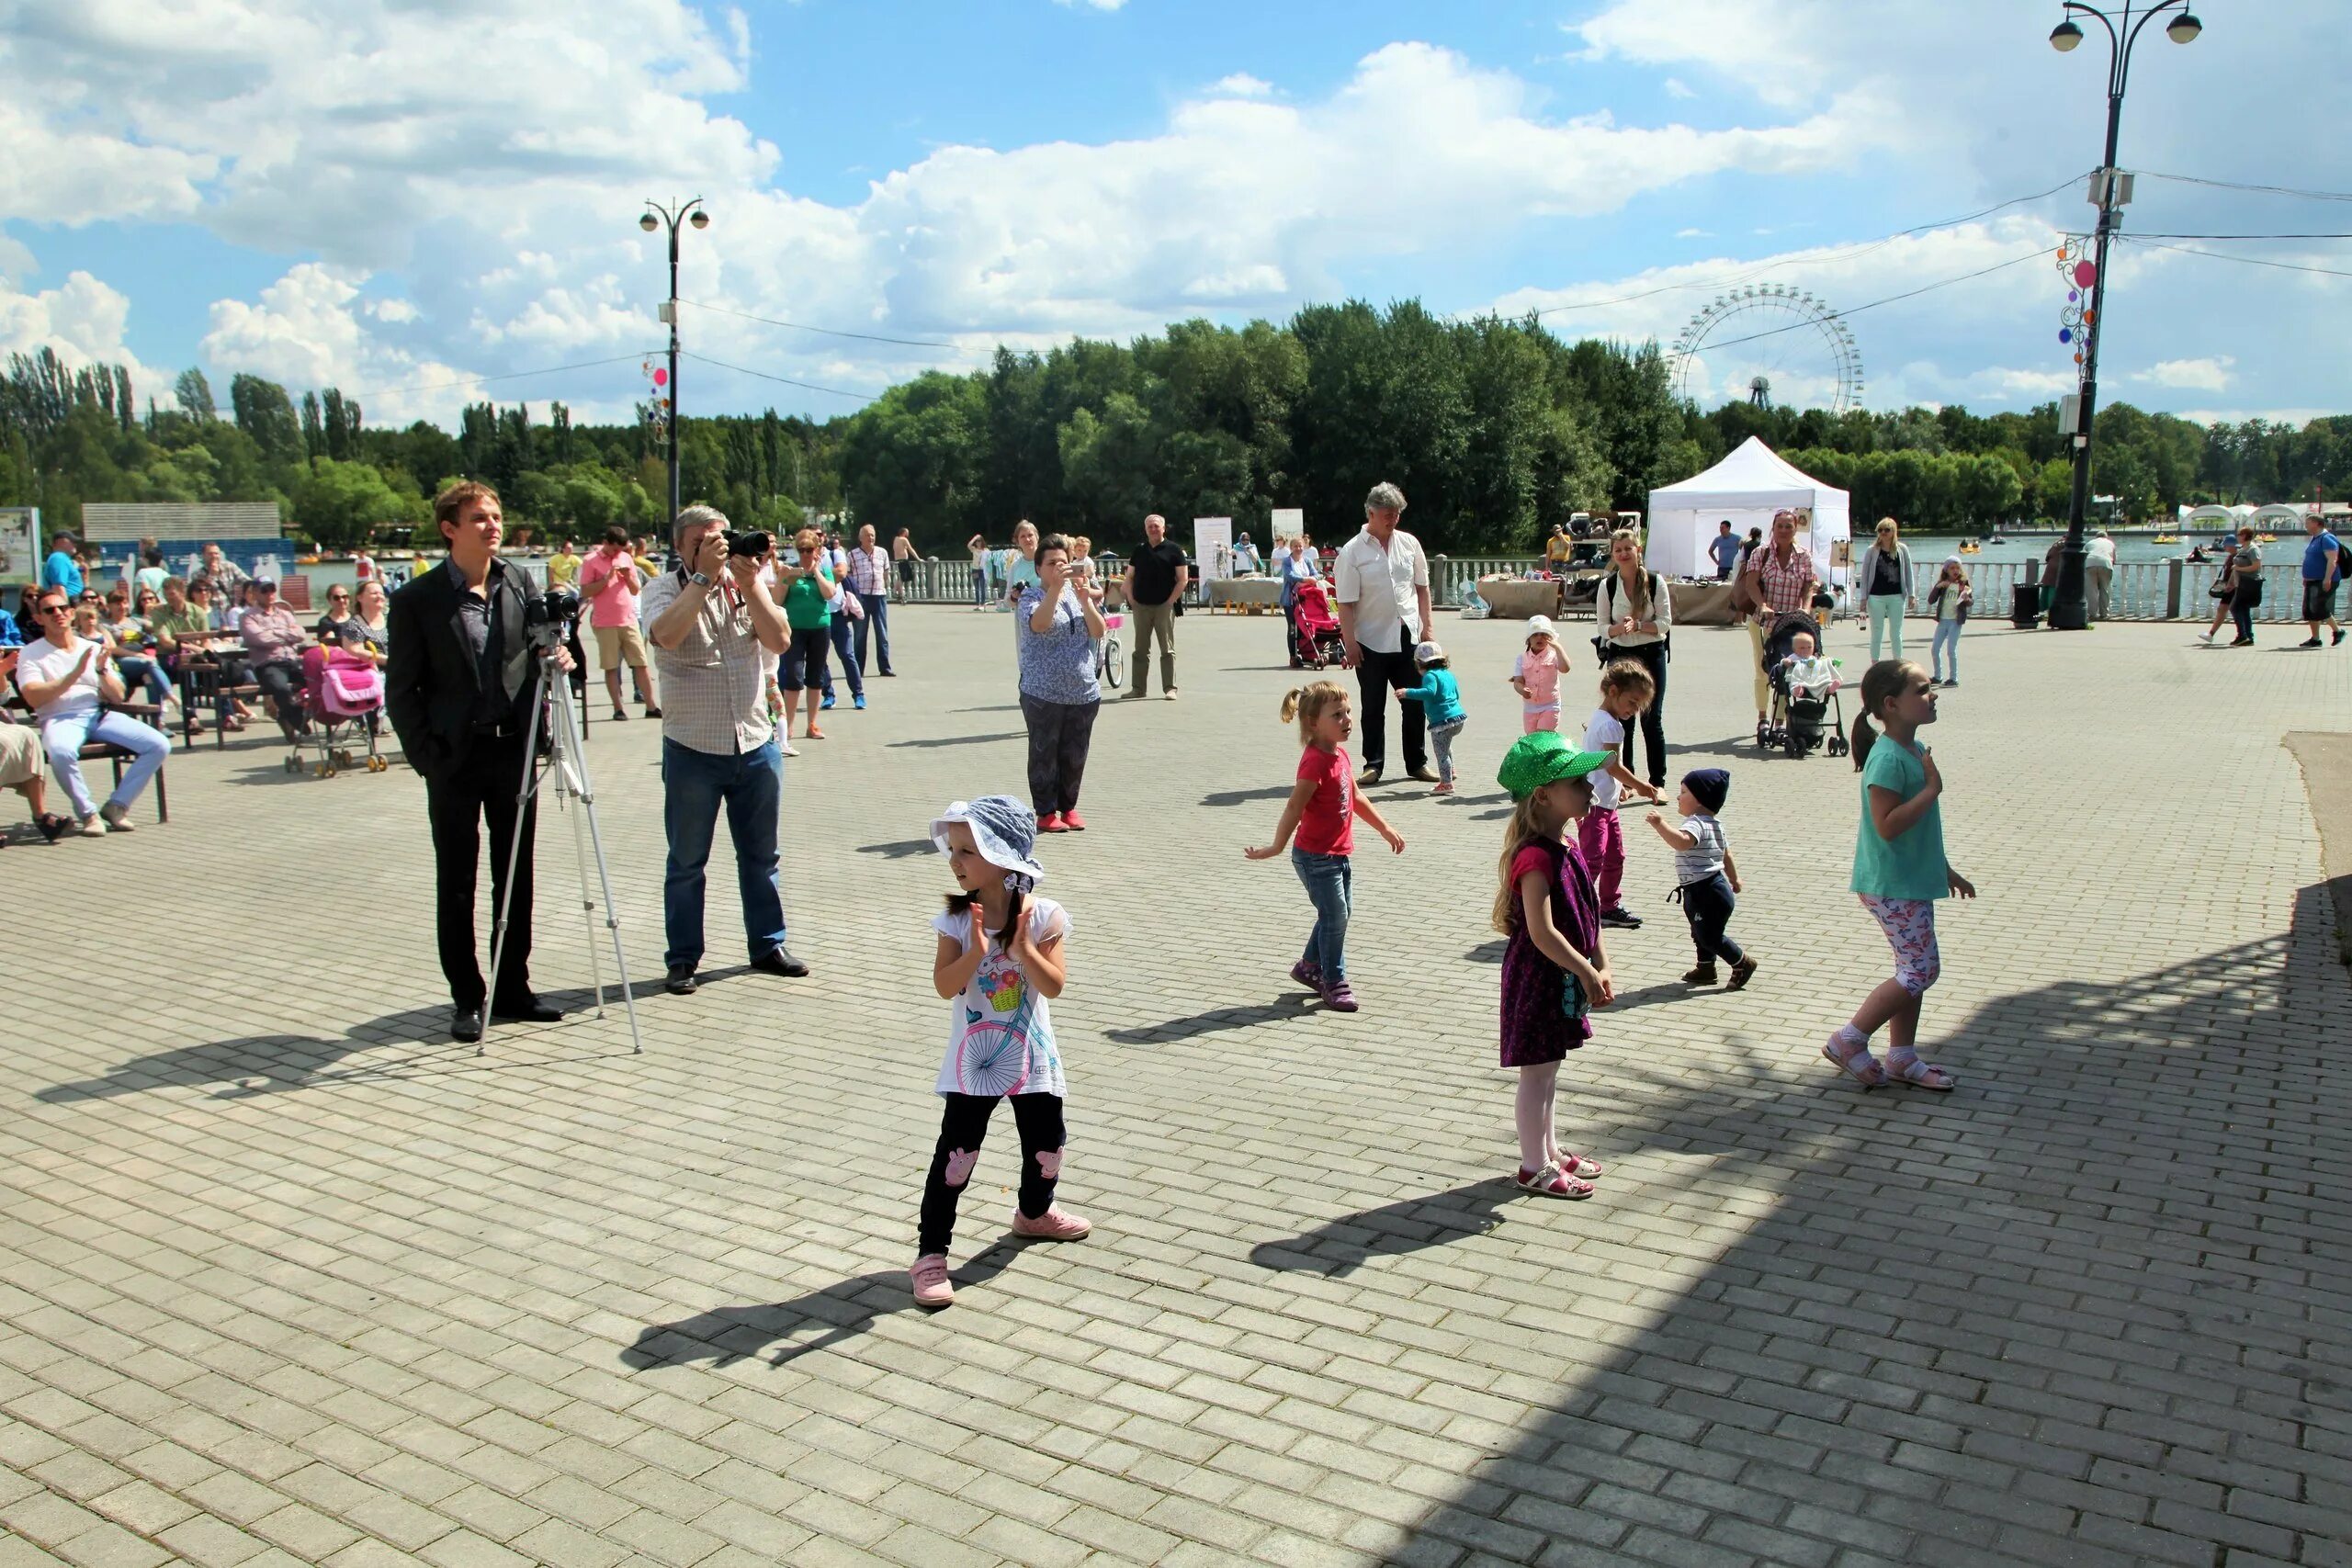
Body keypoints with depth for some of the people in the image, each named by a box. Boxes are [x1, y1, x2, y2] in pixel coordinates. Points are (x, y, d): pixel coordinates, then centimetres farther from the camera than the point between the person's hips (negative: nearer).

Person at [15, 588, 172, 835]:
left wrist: (102, 670, -7)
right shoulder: (30, 653, 7)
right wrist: (75, 673, -15)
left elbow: (118, 697, 11)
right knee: (61, 752, -40)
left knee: (159, 745, -18)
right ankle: (87, 812, -17)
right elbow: (33, 697, -9)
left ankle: (116, 806, -7)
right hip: (60, 719, -4)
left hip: (101, 715, 4)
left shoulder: (94, 648, 18)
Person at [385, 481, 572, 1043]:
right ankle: (466, 999, 16)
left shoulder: (520, 583, 6)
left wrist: (557, 659, -8)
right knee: (456, 885, 5)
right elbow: (401, 691, -3)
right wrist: (427, 757, -10)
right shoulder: (416, 599, -6)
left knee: (516, 879, 10)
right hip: (455, 759, -3)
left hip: (515, 751, 3)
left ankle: (513, 989, 22)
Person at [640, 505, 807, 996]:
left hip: (756, 744, 3)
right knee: (686, 862, 6)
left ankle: (768, 945, 26)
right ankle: (682, 959, 16)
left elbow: (780, 640, -7)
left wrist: (749, 583, -14)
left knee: (761, 854, 13)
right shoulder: (663, 589, -3)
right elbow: (666, 634, -25)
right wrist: (704, 577, -22)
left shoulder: (748, 584, 7)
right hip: (692, 749, -3)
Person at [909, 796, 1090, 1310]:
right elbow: (944, 986, -16)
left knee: (1045, 1143, 17)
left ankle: (1034, 1212, 46)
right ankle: (930, 1252, 5)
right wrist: (977, 951, -30)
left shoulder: (1042, 916, -10)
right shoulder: (955, 919, -8)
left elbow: (1054, 985, -15)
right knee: (955, 1155, -3)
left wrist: (1022, 945, -28)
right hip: (974, 1059, -1)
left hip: (1031, 1055, 1)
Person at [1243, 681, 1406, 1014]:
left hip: (1339, 853, 9)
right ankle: (1334, 983, 13)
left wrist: (1384, 828, 24)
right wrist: (1277, 847, -28)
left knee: (1342, 912, 18)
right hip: (1316, 857, -9)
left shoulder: (1339, 755, 6)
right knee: (1335, 916, -1)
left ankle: (1310, 966, 34)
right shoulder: (1316, 761, -23)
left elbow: (1355, 796, 19)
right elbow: (1295, 806, -27)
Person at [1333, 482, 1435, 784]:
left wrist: (1428, 626, 6)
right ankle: (1373, 764, 15)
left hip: (1407, 637, 4)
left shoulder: (1409, 543, 6)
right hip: (1371, 641, -3)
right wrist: (1350, 643, -13)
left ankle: (1417, 763, 21)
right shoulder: (1352, 552, -6)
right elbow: (1346, 603, -8)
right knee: (1373, 708, 5)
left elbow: (1422, 587, 13)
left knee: (1415, 703, 10)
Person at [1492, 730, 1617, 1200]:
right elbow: (1543, 932, -28)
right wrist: (1587, 973, -21)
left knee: (1548, 1069, 22)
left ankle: (1550, 1150, 36)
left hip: (1563, 979, 9)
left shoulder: (1566, 848, 6)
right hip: (1538, 978, -9)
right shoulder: (1536, 857, -25)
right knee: (1537, 1073, 4)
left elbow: (1588, 915, 12)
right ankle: (1535, 1168, 17)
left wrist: (1601, 967, 7)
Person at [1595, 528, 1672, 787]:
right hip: (1619, 656, 1)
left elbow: (1665, 623, -7)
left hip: (1651, 655, -1)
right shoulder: (1607, 586, -1)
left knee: (1652, 720, -1)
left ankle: (1658, 782, 8)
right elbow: (1603, 628, 0)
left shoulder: (1655, 582, -5)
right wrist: (1620, 628, -20)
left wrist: (1637, 625, -20)